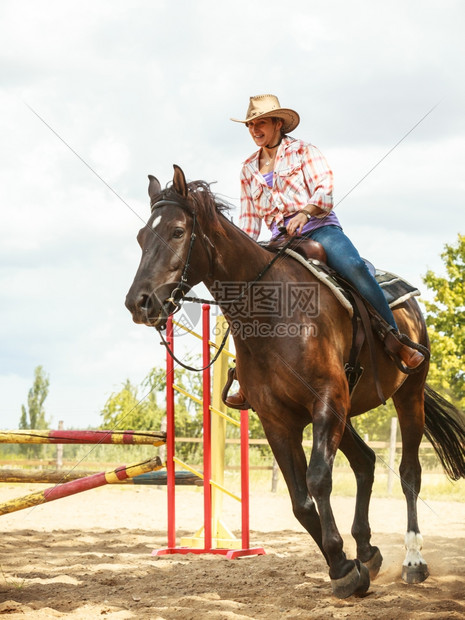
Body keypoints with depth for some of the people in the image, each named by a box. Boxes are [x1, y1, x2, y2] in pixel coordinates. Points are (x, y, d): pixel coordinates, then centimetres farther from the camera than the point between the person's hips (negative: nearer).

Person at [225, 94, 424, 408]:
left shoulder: (302, 151, 5)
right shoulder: (249, 168, 20)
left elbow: (324, 189, -6)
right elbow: (249, 218, 23)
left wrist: (306, 211, -25)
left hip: (319, 228, -5)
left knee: (354, 267, -33)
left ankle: (394, 339, -29)